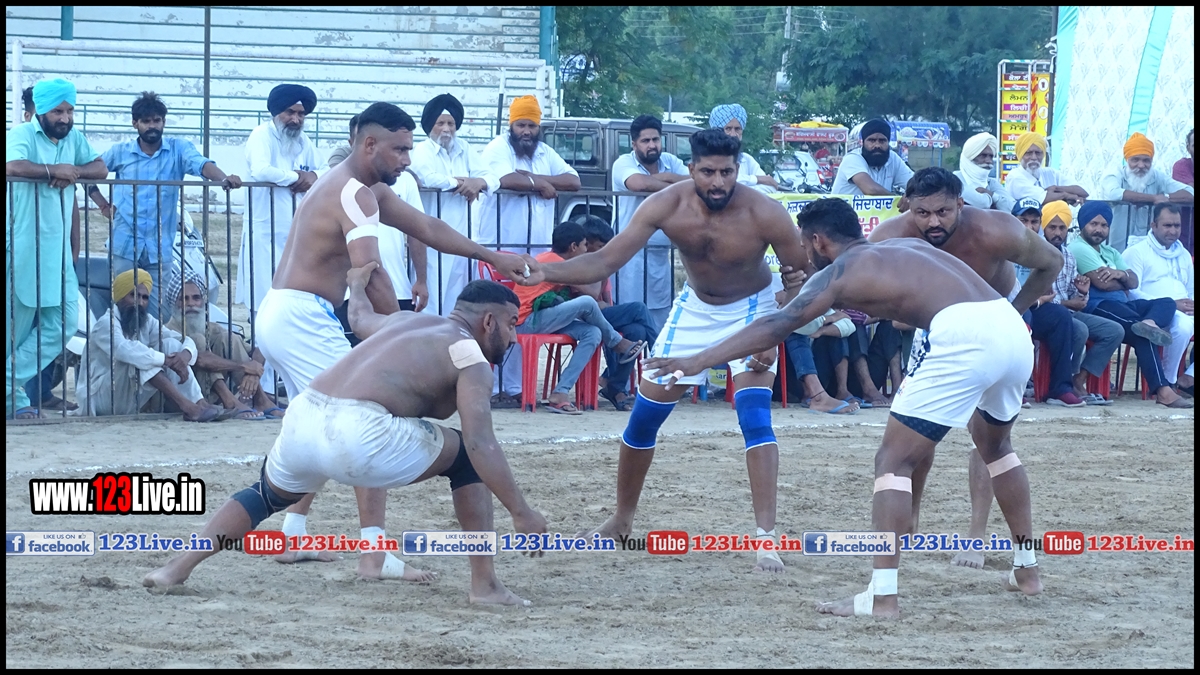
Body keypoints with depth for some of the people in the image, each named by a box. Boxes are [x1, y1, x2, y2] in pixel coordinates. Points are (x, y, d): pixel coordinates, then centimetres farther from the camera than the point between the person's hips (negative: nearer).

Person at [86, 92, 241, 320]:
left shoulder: (178, 148, 2)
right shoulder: (120, 152, 5)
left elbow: (201, 164, -16)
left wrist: (223, 179, -37)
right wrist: (104, 206, 4)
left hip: (160, 247, 0)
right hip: (125, 245, 0)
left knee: (160, 312, 2)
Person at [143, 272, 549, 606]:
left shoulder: (405, 321, 27)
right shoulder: (470, 357, 6)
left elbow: (360, 318, 51)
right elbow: (480, 443, -8)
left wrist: (358, 286, 73)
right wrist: (521, 513, -9)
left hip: (302, 421, 7)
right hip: (357, 433, -7)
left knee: (266, 496, 35)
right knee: (466, 457, 12)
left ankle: (177, 569, 30)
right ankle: (485, 585, 7)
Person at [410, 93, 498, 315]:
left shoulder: (465, 149, 17)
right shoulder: (422, 151, 1)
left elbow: (492, 179, 8)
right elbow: (429, 179, -18)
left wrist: (478, 183, -15)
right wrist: (462, 182, -4)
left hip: (464, 236, 5)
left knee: (458, 294, 4)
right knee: (434, 292, -11)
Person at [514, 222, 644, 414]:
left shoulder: (549, 258, 18)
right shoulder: (558, 263, -11)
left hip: (538, 319, 10)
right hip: (528, 321, -10)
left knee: (593, 334, -6)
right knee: (587, 303, -23)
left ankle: (560, 394, -16)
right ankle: (619, 344, 4)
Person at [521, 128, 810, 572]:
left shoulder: (764, 214, -30)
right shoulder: (667, 206, -25)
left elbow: (802, 278, -17)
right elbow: (607, 260, -24)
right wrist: (546, 273, -39)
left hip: (752, 311, -3)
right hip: (695, 309, 3)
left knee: (755, 417, -22)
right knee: (644, 416, 6)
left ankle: (767, 536, -22)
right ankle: (622, 521, 27)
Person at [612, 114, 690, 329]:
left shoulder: (670, 162, 10)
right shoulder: (624, 163, -5)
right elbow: (639, 183, -25)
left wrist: (666, 177, -18)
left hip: (660, 254, 5)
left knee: (662, 320, 8)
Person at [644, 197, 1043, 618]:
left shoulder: (840, 272, 9)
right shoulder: (905, 246, 29)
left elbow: (776, 326, 2)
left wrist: (697, 362, 2)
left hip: (960, 333, -8)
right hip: (1013, 328, 8)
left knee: (894, 461, 0)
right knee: (994, 444, 32)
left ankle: (882, 596, -10)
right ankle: (1026, 571, 38)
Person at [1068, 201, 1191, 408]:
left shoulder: (1111, 253, 28)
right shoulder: (1078, 249, -1)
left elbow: (1134, 282, 15)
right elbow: (1103, 283, -12)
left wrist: (1121, 275, -9)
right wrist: (1123, 283, 9)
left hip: (1122, 304, 10)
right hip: (1097, 306, -10)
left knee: (1167, 303, -8)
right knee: (1143, 334, -30)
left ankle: (1149, 323, -45)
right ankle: (1162, 390, -41)